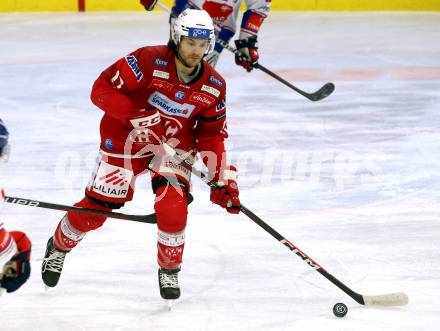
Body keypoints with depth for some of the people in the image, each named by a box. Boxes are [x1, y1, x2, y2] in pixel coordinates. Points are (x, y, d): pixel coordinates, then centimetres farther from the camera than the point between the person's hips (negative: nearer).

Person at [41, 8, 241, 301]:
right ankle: (59, 247, 31)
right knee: (96, 207, 1)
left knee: (173, 206, -20)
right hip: (126, 139, -2)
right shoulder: (149, 61, -23)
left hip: (175, 144, 3)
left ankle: (170, 270, 6)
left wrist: (222, 178, -9)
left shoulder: (214, 87, -8)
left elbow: (212, 135, 0)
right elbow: (102, 89, -22)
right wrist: (135, 114, -34)